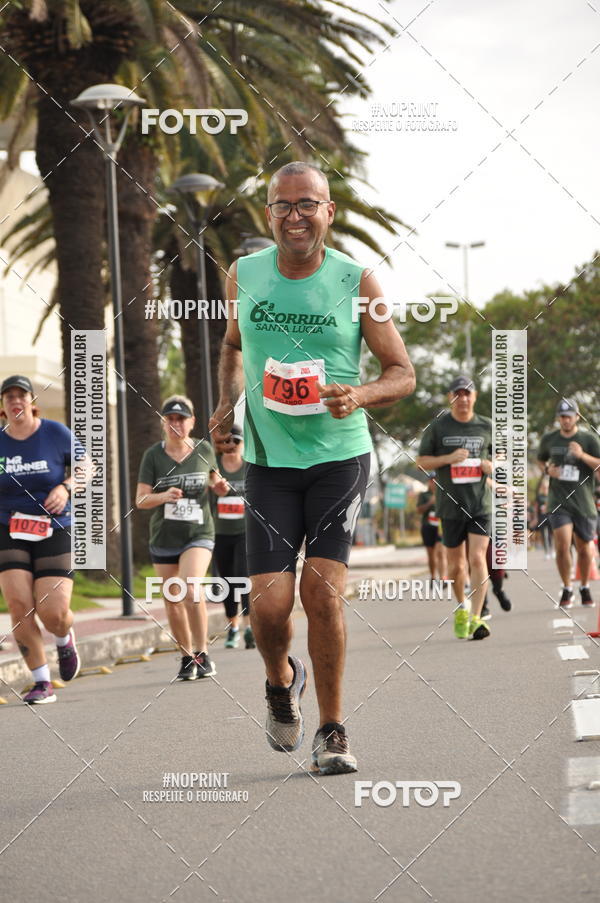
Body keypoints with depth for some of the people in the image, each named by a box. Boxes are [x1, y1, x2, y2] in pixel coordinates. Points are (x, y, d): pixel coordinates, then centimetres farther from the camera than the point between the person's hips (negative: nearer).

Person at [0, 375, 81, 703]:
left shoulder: (56, 433, -4)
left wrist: (66, 488, -10)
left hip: (54, 531, -2)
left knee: (53, 612, -12)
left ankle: (65, 640, 27)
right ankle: (42, 683, -2)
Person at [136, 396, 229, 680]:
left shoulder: (204, 450, 1)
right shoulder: (153, 454, -3)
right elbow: (141, 499, -6)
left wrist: (219, 485, -3)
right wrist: (164, 496, -26)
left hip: (199, 534, -2)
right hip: (164, 539, 2)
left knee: (191, 589, -23)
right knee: (172, 601, 7)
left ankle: (202, 653, -10)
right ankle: (187, 657, 24)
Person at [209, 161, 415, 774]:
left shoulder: (356, 281, -4)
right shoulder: (244, 275, 3)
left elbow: (402, 374, -1)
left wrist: (360, 396, -21)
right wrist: (228, 402, 5)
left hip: (340, 457, -2)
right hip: (268, 462, 2)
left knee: (323, 590, -13)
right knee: (269, 604, -8)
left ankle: (332, 729, 5)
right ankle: (281, 682, 26)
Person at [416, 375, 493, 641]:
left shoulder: (486, 427, 7)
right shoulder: (437, 427, 2)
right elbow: (421, 461, 3)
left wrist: (493, 466, -4)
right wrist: (449, 458, -13)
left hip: (480, 504, 0)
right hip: (451, 506, 0)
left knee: (477, 559, -13)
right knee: (456, 564, 9)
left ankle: (476, 618, -16)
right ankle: (461, 608, 33)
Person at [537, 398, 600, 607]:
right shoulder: (549, 439, 6)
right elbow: (540, 460, 24)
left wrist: (583, 455, -23)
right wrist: (547, 469, 1)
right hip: (558, 502, 0)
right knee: (562, 545, -15)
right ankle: (567, 589, 1)